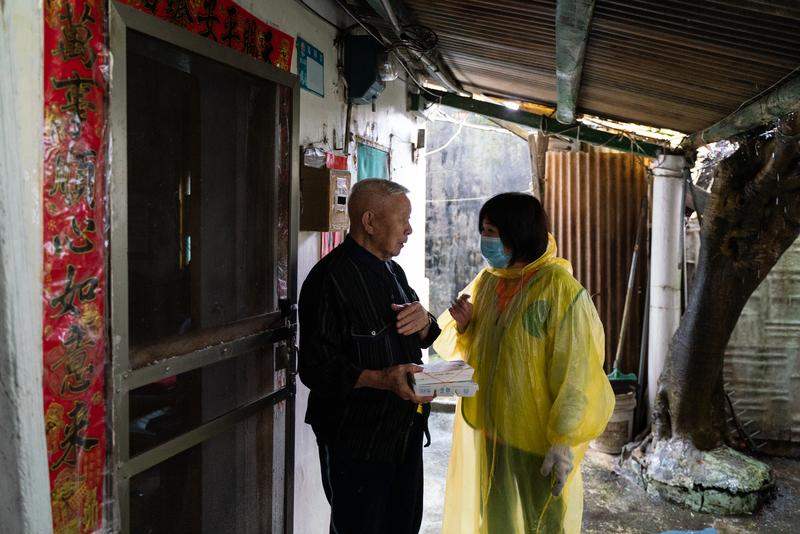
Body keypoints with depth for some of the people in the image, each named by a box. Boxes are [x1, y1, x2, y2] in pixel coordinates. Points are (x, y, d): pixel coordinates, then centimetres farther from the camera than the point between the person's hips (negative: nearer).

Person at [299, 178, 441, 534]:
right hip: (357, 442, -8)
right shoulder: (331, 278, -17)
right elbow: (317, 368, -22)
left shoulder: (394, 272, 12)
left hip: (407, 431, 8)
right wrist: (381, 379, -33)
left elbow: (423, 339, 19)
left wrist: (423, 322, -5)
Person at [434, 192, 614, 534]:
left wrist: (564, 442, -19)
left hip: (535, 441, -6)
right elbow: (466, 352, 16)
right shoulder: (487, 281, 6)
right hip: (484, 431, 6)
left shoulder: (558, 288, -15)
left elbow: (576, 372, -17)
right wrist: (463, 326, -6)